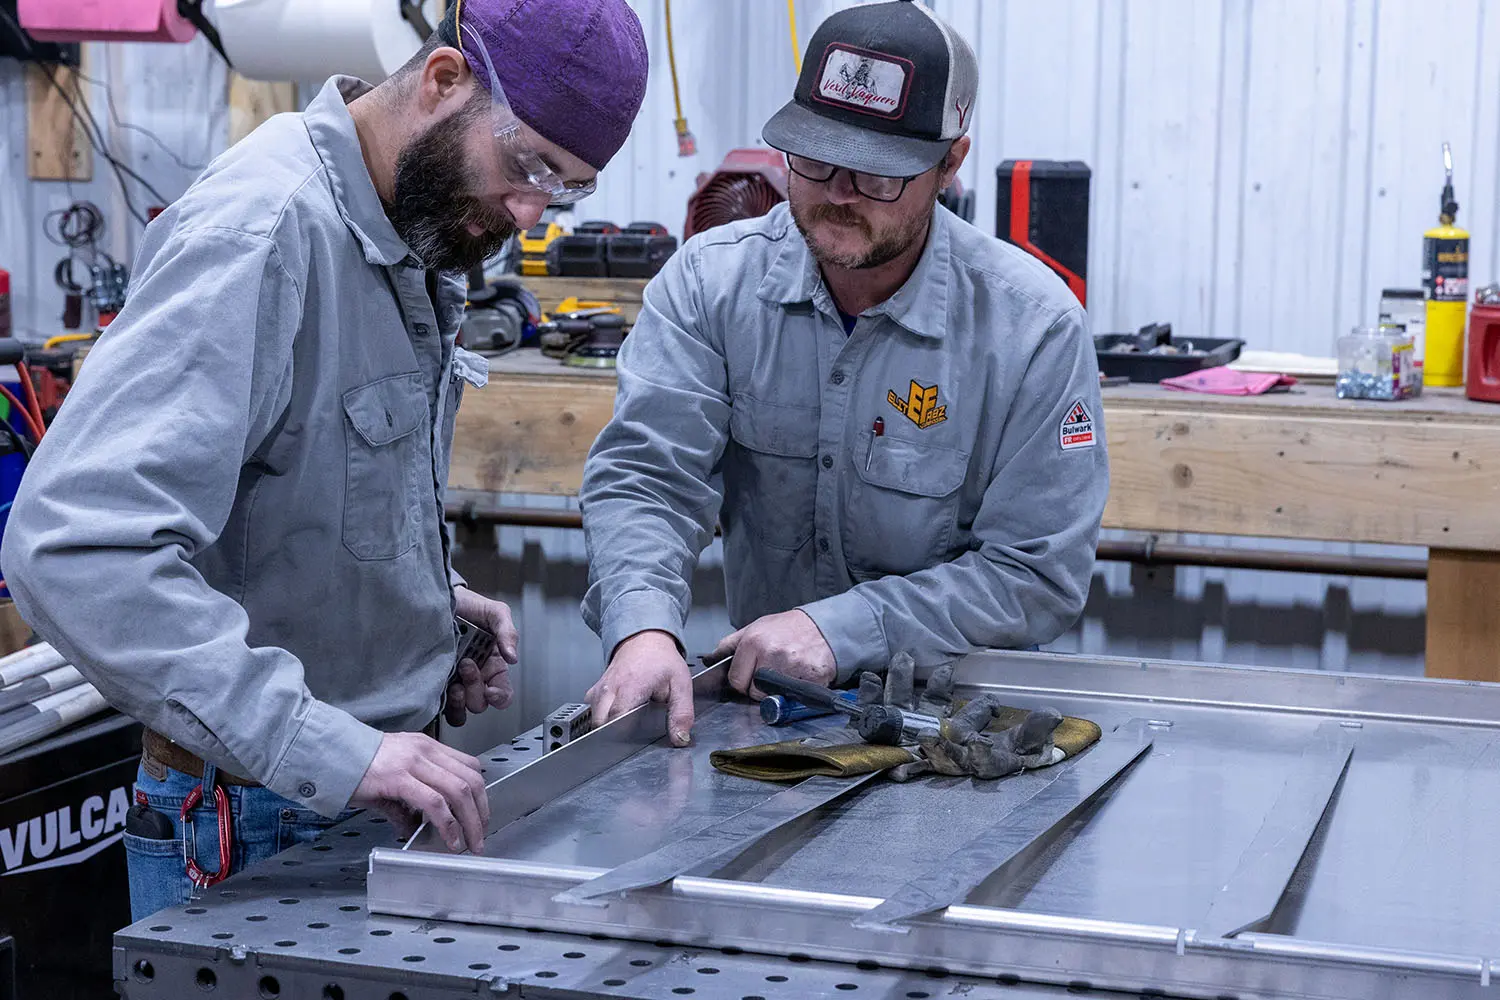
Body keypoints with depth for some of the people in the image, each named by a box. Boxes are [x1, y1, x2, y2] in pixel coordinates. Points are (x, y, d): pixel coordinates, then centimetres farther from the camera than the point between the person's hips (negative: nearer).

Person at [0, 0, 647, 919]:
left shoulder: (417, 237, 5)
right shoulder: (263, 231, -23)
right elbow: (75, 545, -33)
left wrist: (431, 594, 2)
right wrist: (328, 748, -37)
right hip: (259, 826, -8)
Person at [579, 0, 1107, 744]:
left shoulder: (1033, 326, -13)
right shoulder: (711, 281, -6)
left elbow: (1039, 575, -13)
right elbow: (645, 475, -13)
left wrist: (841, 628, -25)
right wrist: (644, 630, -34)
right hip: (759, 689, 3)